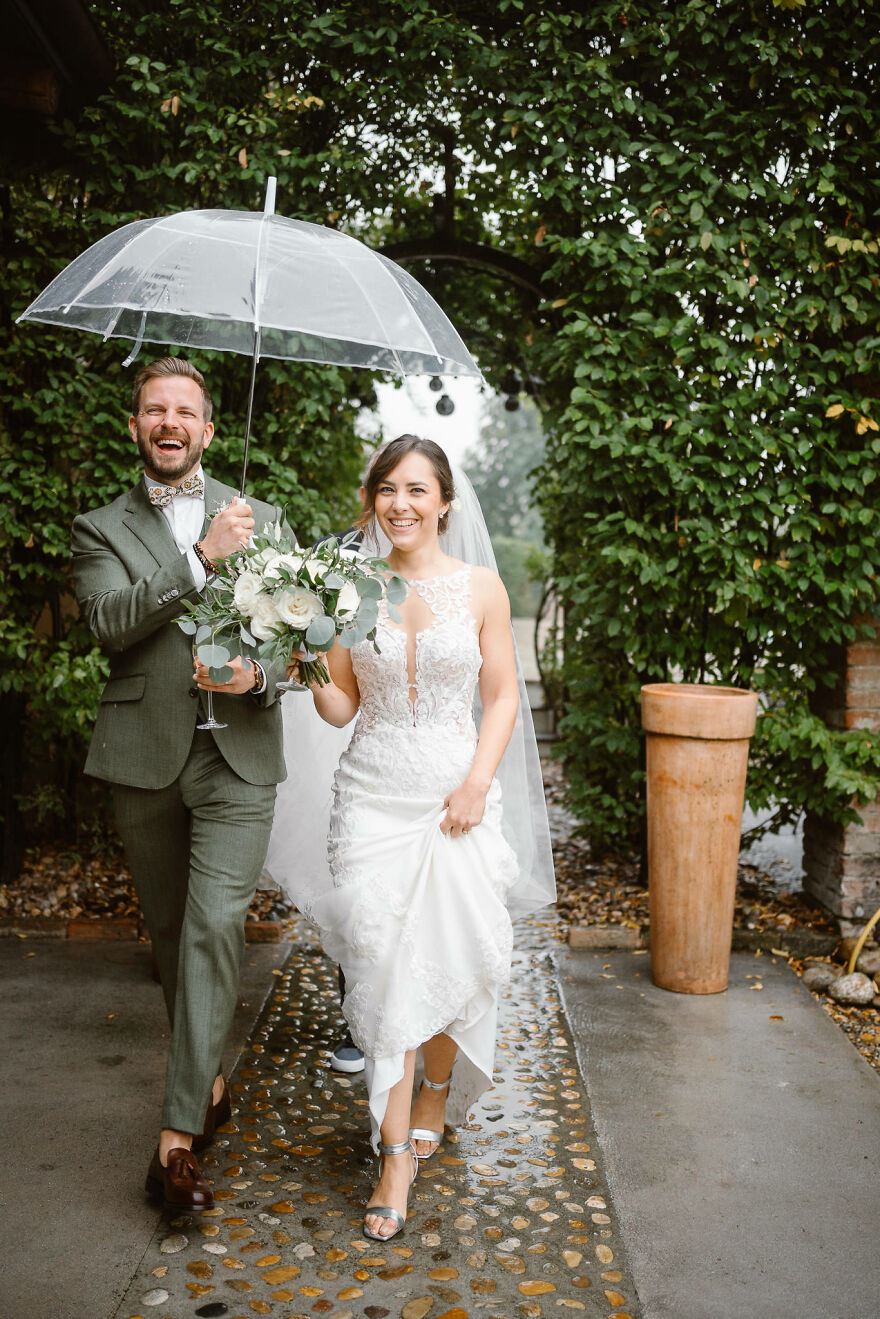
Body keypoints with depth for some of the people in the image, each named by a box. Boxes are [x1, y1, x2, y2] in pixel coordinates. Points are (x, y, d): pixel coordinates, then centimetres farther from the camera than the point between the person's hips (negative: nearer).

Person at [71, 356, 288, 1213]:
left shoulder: (260, 518, 12)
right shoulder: (100, 529, 8)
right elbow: (111, 622, -10)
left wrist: (258, 675, -13)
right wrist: (202, 556, -18)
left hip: (238, 758, -1)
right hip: (144, 759, 1)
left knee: (215, 930, -12)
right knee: (171, 936, 12)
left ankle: (177, 1135, -7)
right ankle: (206, 1081, 32)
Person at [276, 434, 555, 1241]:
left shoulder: (480, 588, 0)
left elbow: (502, 698, 3)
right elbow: (341, 709, 5)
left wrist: (477, 783, -9)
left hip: (457, 795, 0)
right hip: (374, 796, 0)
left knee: (456, 956, 3)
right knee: (382, 963, -4)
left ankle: (435, 1094, 34)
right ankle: (396, 1153, 8)